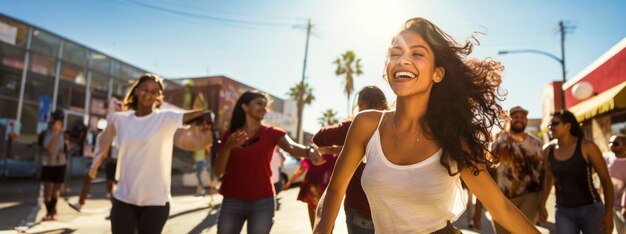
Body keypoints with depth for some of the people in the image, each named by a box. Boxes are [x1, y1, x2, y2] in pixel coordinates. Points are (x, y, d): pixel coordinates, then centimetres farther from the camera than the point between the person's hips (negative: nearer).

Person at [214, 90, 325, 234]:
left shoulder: (272, 133, 1)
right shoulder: (229, 135, 7)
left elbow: (292, 148, -20)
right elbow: (218, 172, 2)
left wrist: (309, 151, -42)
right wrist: (228, 146, -15)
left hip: (263, 202, -1)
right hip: (232, 201, 2)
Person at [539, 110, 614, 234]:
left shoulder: (586, 147, -13)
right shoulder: (548, 150, -2)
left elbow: (606, 179, -9)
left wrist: (609, 213, -14)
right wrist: (542, 205, 13)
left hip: (591, 209, -2)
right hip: (563, 212, 3)